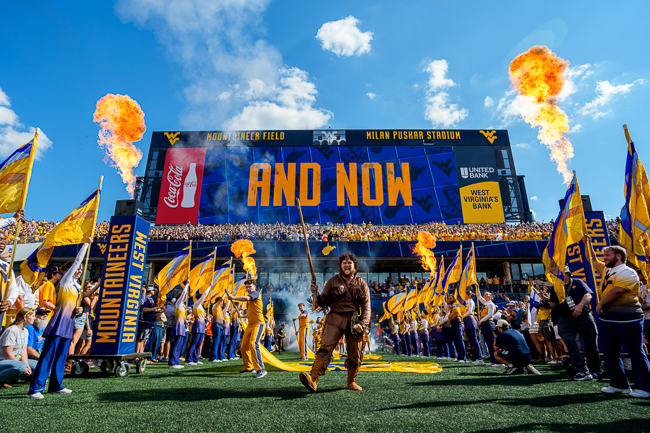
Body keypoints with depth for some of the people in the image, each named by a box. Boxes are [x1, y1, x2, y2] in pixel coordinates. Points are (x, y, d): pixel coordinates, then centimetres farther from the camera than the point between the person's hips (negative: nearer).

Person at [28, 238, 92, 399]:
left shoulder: (77, 286, 18)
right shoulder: (65, 281, -1)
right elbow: (77, 260, -5)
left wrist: (78, 310, 4)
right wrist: (86, 244, 1)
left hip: (69, 324, 8)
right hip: (59, 322, -8)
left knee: (61, 356, 10)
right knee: (48, 355, -9)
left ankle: (55, 385, 17)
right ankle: (35, 389, -7)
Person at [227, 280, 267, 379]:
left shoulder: (256, 293, -6)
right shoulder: (250, 297, 20)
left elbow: (246, 298, -28)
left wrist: (233, 297, -23)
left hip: (258, 323, -9)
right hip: (250, 324, 10)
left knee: (253, 344, -25)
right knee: (244, 346, 9)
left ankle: (261, 369, -23)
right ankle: (249, 368, 25)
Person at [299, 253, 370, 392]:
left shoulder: (361, 283, 6)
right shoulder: (333, 281, 4)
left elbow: (366, 306, 3)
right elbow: (323, 302, 7)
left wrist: (363, 324, -10)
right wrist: (316, 294, -14)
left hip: (354, 321, 2)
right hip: (336, 318, -1)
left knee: (355, 354, 7)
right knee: (325, 347, -17)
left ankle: (351, 382, 27)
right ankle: (313, 379, -25)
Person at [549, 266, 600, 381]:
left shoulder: (578, 282, 6)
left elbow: (588, 295, -6)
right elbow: (554, 304, 14)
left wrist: (580, 305, -20)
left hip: (584, 318, -1)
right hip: (566, 321, 1)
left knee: (592, 345, 2)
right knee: (570, 343, -14)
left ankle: (594, 371, 19)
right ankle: (584, 372, -11)